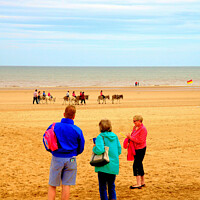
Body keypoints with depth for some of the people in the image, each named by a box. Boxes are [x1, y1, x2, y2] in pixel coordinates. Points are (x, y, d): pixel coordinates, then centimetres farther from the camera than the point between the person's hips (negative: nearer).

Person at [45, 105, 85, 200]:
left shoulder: (54, 126, -6)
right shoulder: (77, 130, -6)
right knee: (66, 185, 6)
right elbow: (81, 147, 5)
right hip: (70, 160, 0)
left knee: (52, 186, 8)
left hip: (57, 158, 0)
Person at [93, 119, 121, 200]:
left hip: (104, 166, -5)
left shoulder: (100, 137, -13)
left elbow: (99, 150, -27)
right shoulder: (115, 136, 4)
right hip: (114, 166, 5)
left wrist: (94, 148, -7)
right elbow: (119, 151, 8)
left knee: (102, 187, 7)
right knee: (111, 186, 18)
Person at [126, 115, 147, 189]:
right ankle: (142, 182, 23)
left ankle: (138, 184, -11)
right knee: (139, 165, 14)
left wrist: (131, 137, -21)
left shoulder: (143, 129, -16)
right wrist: (129, 137, 2)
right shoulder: (135, 127, 11)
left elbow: (141, 140, -22)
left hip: (140, 149, -9)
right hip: (136, 149, 9)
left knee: (136, 165, -12)